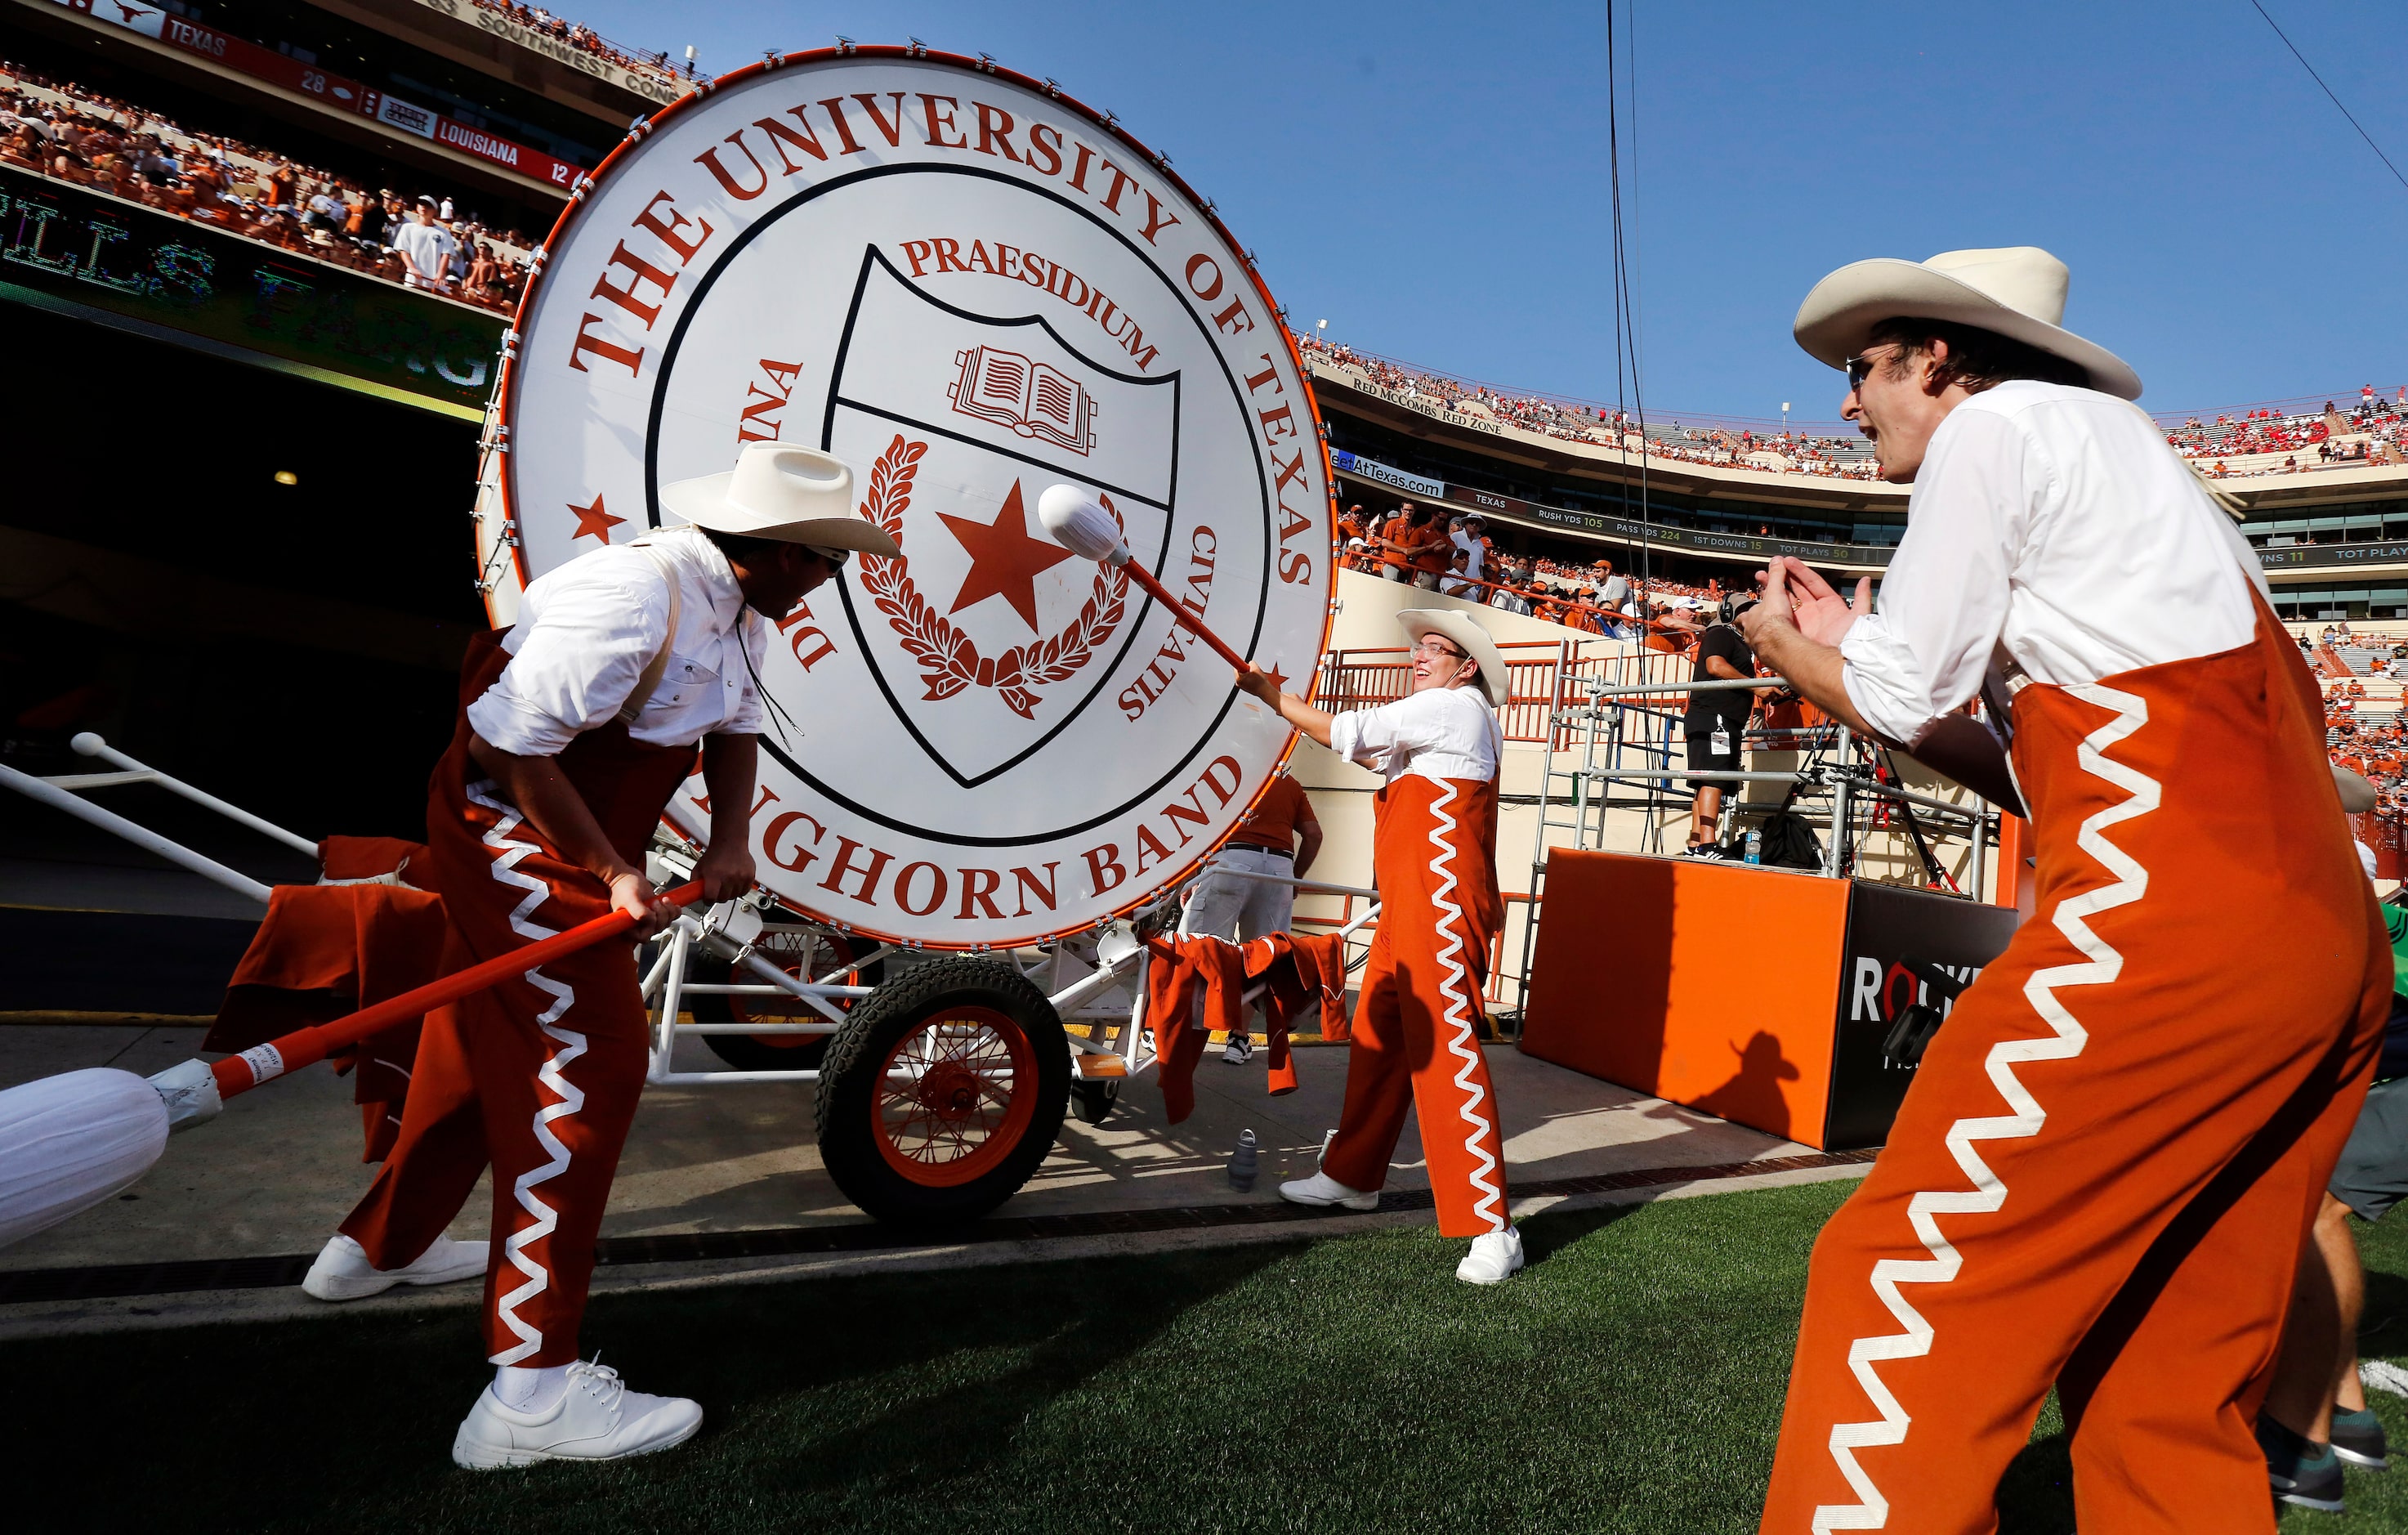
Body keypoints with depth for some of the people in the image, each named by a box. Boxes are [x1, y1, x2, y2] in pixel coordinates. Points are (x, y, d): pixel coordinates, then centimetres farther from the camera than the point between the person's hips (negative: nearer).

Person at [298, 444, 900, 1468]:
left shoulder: (738, 604, 2)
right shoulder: (633, 598, -29)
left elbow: (735, 724, 7)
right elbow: (509, 747, -28)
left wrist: (732, 836, -9)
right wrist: (613, 872, -22)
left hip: (564, 842, 11)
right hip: (515, 837, -11)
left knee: (490, 1036, 23)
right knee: (585, 1063, -13)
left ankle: (378, 1247, 46)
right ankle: (530, 1389, -6)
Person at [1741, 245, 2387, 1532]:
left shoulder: (1996, 422, 2)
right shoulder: (2128, 455, 29)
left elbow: (1904, 701, -2)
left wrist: (1787, 651, 17)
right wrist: (1858, 650, 25)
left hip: (2169, 915, -10)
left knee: (1908, 1273, -8)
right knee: (2172, 1384, 14)